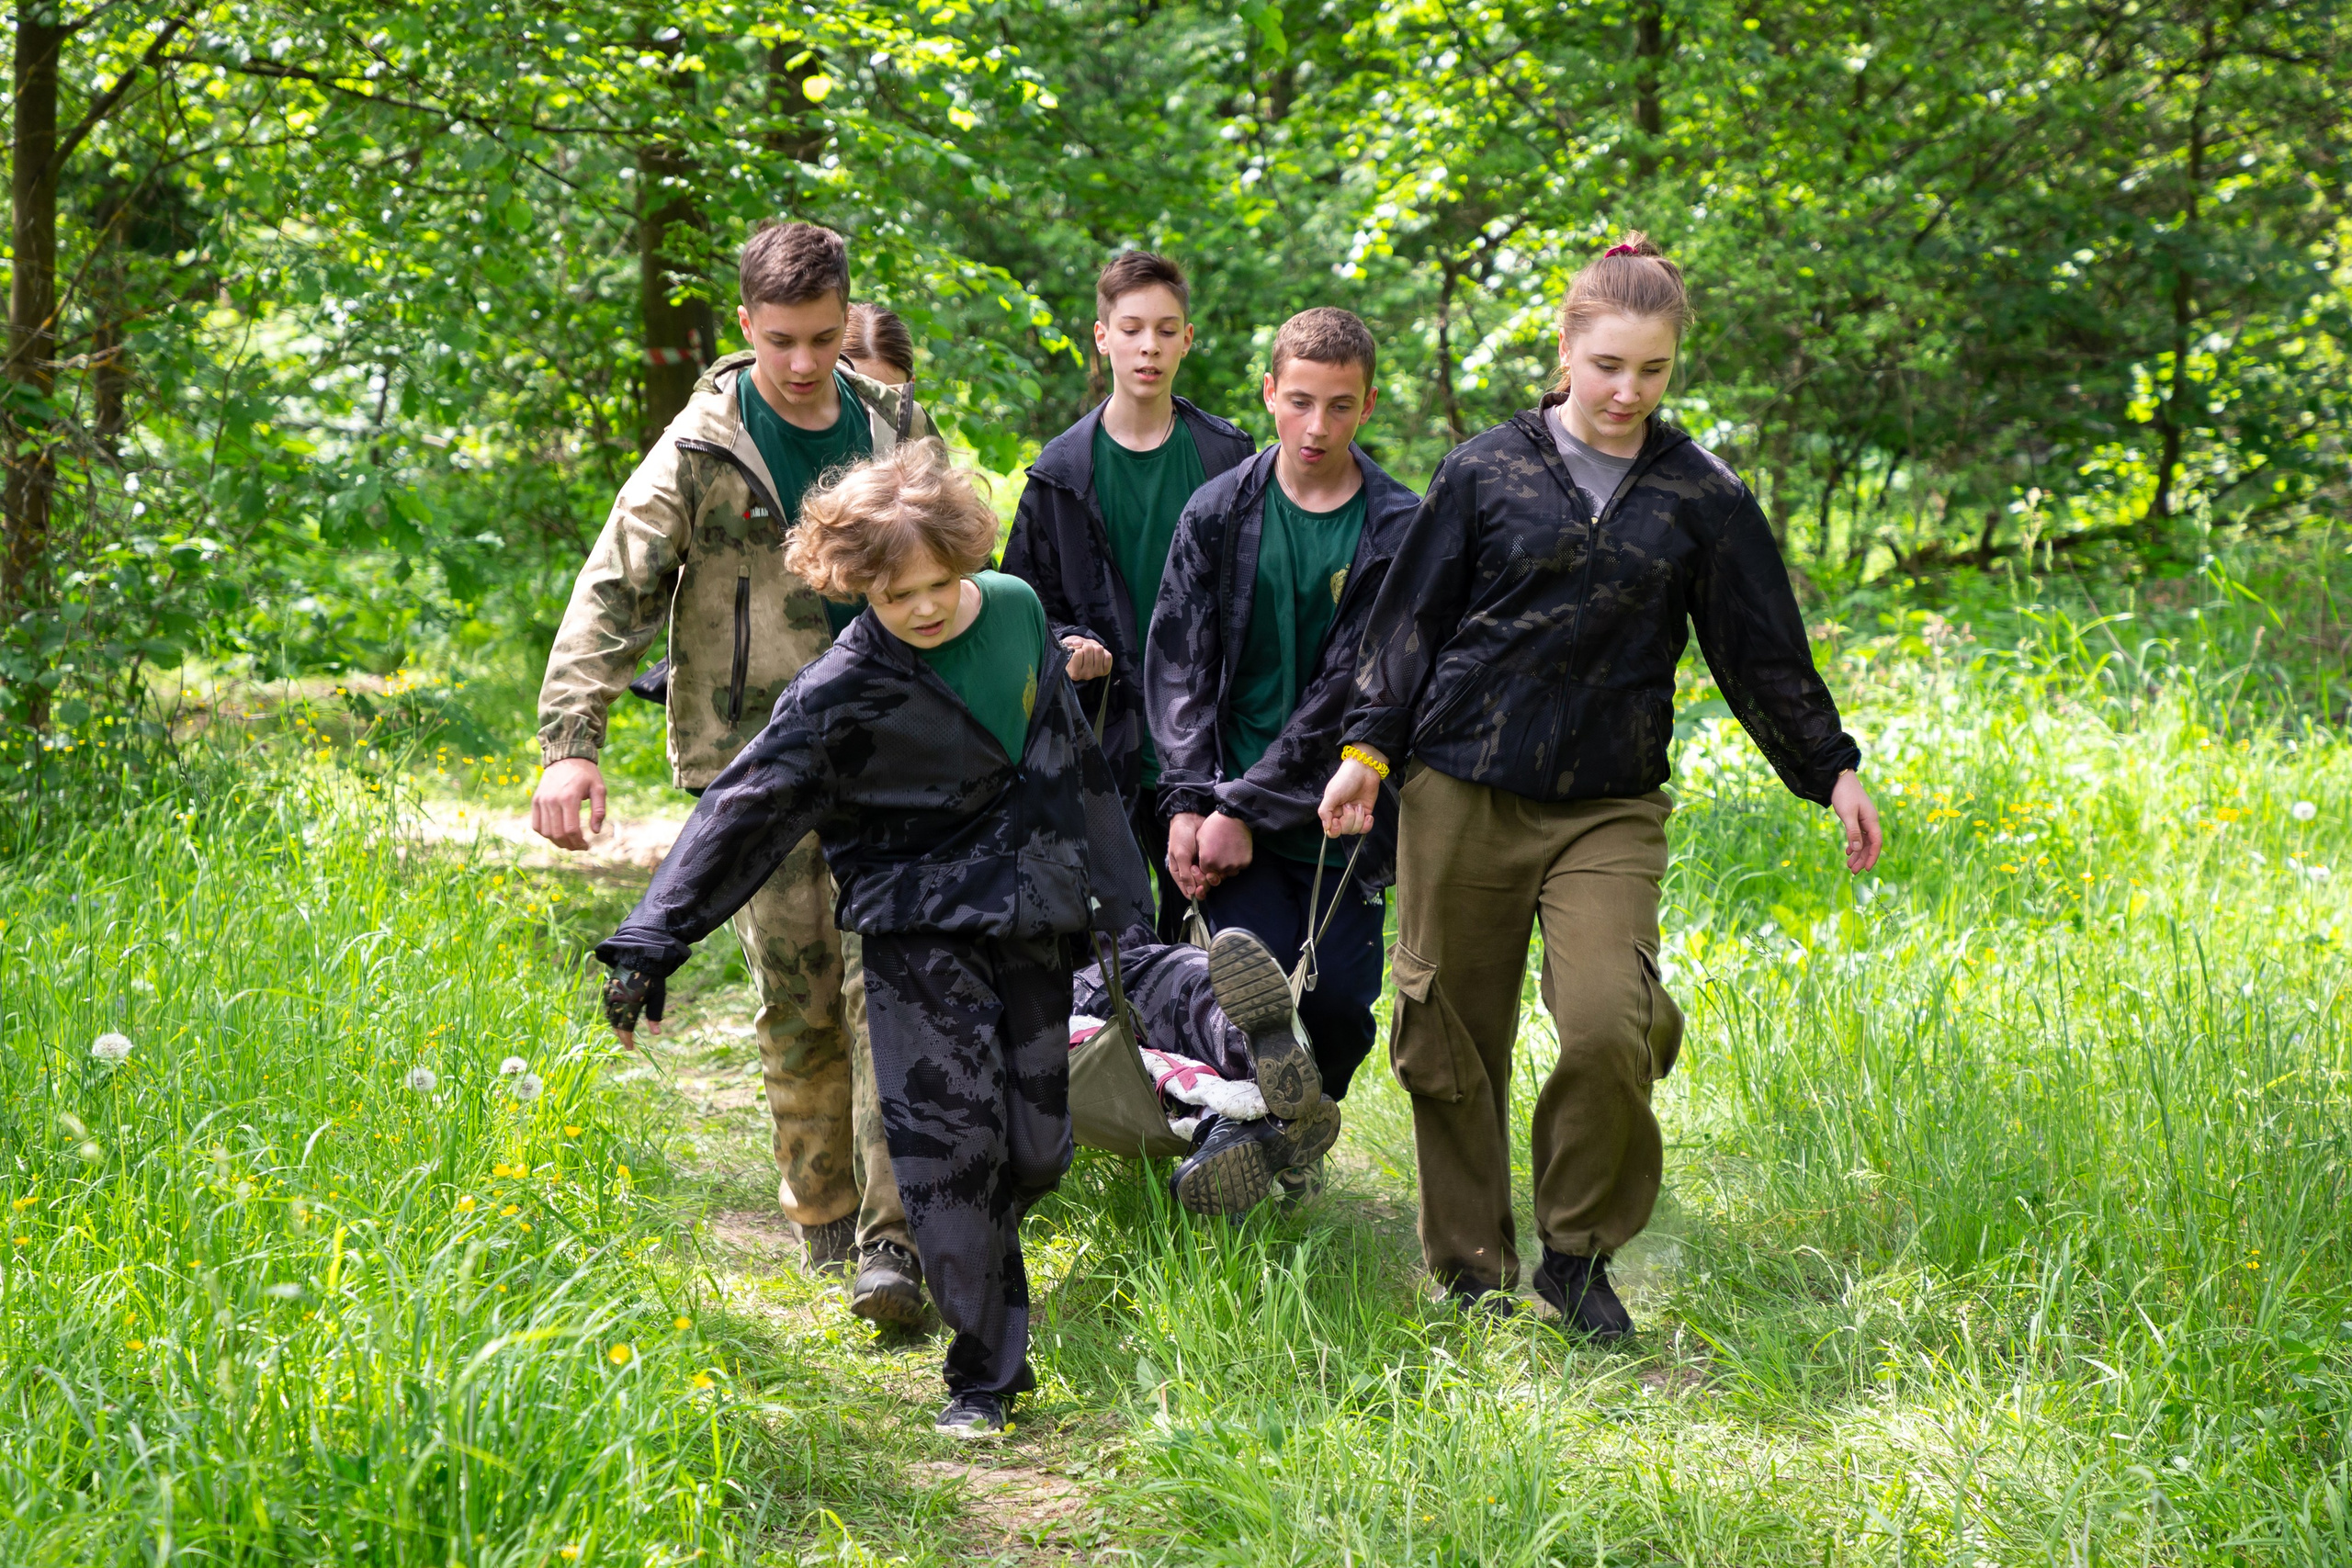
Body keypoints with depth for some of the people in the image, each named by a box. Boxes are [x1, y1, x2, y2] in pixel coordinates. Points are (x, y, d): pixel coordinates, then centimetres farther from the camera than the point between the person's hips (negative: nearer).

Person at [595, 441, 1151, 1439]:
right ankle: (985, 1373, -4)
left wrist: (1119, 893, 21)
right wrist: (648, 945, -20)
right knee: (950, 1134, -14)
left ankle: (975, 1260, 34)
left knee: (1037, 1148, 3)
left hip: (1029, 917, 5)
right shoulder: (844, 691, -14)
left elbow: (1070, 757, 16)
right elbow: (744, 810, -15)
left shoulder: (1016, 609, 2)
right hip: (919, 929, -5)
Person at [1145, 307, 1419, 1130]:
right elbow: (1177, 662, 3)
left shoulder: (1399, 531, -3)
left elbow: (1353, 687, -8)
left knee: (1339, 1002, -3)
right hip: (1227, 803, 0)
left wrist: (1246, 809, -13)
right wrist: (1189, 801, -10)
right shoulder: (1219, 513, 4)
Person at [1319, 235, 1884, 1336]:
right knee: (1449, 1039, 4)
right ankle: (1470, 1267, 23)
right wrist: (1369, 747, 3)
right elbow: (1411, 619, 8)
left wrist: (1832, 770, 10)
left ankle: (1578, 1254, 4)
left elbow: (1763, 652, 11)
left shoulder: (1701, 498, 4)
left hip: (1609, 808, 0)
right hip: (1462, 794, 0)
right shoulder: (1485, 471, 2)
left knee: (1606, 1027, -18)